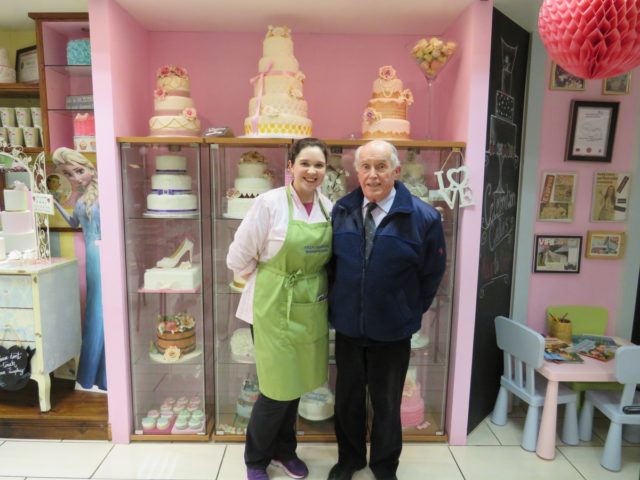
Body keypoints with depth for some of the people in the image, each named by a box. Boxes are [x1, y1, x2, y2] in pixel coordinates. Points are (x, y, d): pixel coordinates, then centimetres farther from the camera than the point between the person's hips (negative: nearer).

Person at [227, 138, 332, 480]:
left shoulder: (328, 207, 2)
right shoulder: (269, 203, -15)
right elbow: (238, 259, -9)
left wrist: (313, 285, 6)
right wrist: (271, 283, 1)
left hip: (312, 310, 5)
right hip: (276, 309, -5)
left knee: (296, 385, 17)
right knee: (278, 390, 4)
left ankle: (284, 450, 42)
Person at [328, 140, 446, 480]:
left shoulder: (423, 217, -14)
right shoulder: (342, 210, -4)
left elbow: (432, 274, -3)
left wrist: (410, 313, 2)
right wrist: (336, 304, 8)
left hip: (392, 331, -2)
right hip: (347, 326, 3)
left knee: (386, 403, 17)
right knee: (347, 398, 20)